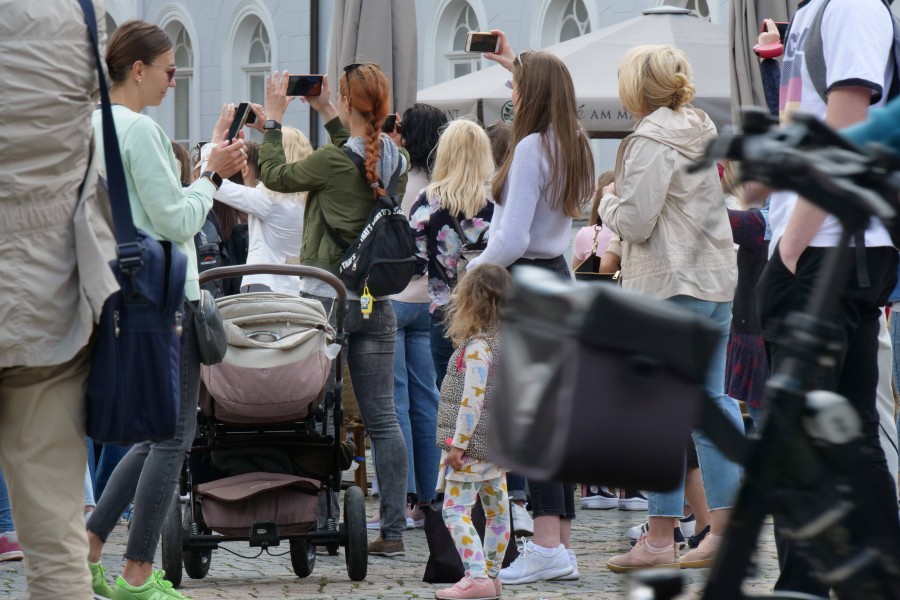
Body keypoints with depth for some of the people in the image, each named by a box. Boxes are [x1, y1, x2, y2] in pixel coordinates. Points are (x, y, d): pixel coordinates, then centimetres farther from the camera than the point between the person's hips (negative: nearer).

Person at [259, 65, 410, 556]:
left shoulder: (333, 160, -15)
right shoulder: (396, 160, 3)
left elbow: (274, 176, 0)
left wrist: (273, 119, 10)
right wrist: (327, 116, 27)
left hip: (326, 299, -5)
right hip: (376, 301, 5)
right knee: (381, 417, 5)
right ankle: (393, 530, 2)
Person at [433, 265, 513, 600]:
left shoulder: (478, 347, -17)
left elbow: (473, 399, -21)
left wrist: (458, 443, -18)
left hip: (472, 445, -10)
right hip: (499, 444, 10)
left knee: (456, 510, -11)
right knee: (496, 509, 14)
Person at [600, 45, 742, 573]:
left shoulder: (651, 142, -13)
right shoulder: (703, 133, 14)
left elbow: (635, 221, -16)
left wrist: (608, 201, 4)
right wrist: (621, 248, 24)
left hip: (668, 288, -9)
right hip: (717, 281, 9)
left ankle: (660, 539, -5)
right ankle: (726, 527, 10)